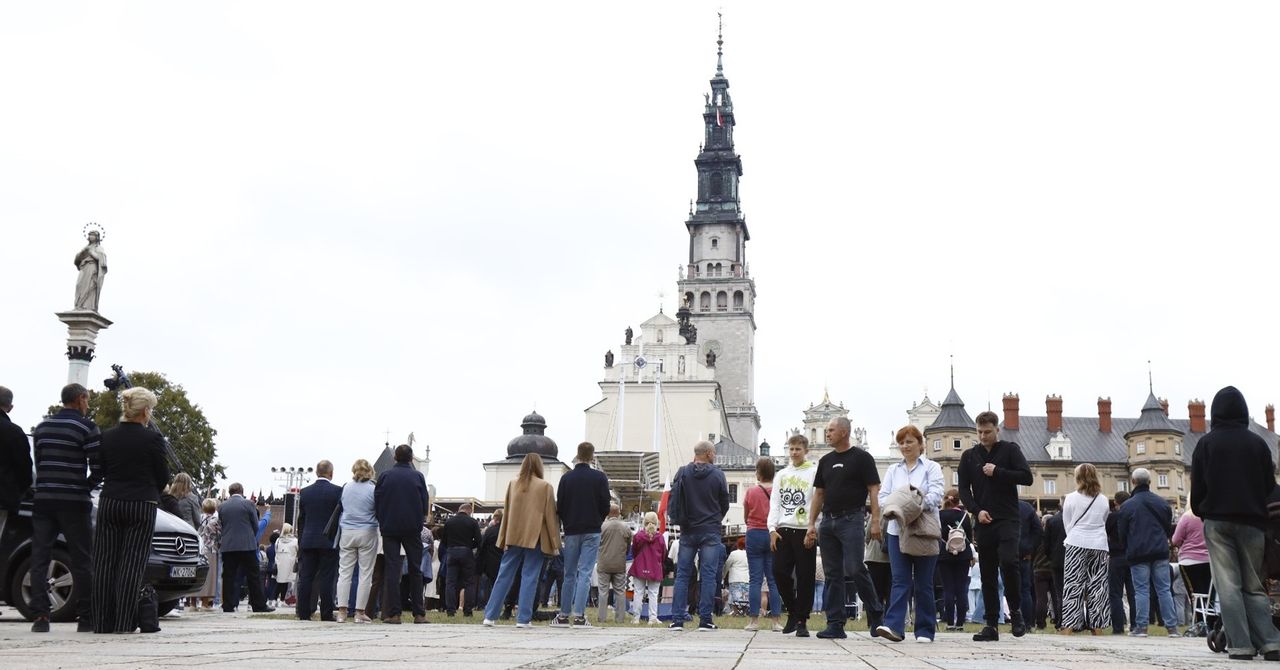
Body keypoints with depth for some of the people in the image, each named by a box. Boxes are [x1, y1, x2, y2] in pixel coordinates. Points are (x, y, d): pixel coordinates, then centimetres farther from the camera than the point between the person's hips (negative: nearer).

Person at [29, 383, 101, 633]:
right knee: (81, 560, 2)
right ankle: (86, 618, 3)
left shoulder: (42, 426, 13)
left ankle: (40, 616, -3)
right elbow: (98, 465, -12)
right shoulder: (86, 427, -6)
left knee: (39, 558, 5)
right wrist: (87, 487, 5)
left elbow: (38, 462, 13)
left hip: (43, 499, 5)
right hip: (73, 501, -5)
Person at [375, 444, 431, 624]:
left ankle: (393, 613, -5)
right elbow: (425, 506, 0)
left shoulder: (384, 476, 0)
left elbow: (376, 503, 2)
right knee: (415, 570, 7)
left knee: (391, 569, 1)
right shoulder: (418, 476, -2)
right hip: (412, 528, 0)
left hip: (389, 528, 0)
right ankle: (419, 613, 6)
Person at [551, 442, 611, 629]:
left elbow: (559, 506, 2)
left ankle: (564, 615, 11)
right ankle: (579, 615, -9)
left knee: (569, 574, 10)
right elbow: (605, 506, -3)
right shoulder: (599, 477, -4)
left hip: (571, 531, 2)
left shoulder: (566, 477, 1)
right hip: (592, 531, -2)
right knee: (585, 573, -3)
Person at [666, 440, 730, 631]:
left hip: (687, 531, 2)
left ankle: (677, 619, 2)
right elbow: (725, 504, 4)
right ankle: (705, 620, 0)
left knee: (682, 574, 6)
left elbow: (673, 501, 2)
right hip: (711, 531, -2)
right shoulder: (717, 474, -4)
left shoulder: (682, 473, 0)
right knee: (708, 575, 2)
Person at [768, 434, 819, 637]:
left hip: (805, 531, -4)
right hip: (783, 530, 4)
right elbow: (774, 504, 13)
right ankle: (793, 611, 17)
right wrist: (773, 529, 1)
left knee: (805, 577, -3)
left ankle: (802, 620, 4)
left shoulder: (814, 472, 2)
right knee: (779, 571, -3)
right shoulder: (781, 475, 17)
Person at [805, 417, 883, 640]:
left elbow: (873, 490, -6)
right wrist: (812, 523, 11)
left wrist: (875, 521, -14)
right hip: (828, 521, 6)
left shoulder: (861, 458, -2)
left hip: (851, 520, -6)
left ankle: (875, 612, 8)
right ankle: (835, 624, 7)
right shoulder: (825, 461, 16)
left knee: (854, 569, -12)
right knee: (833, 574, 5)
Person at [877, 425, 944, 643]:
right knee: (900, 581, -6)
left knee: (923, 583, 3)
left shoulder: (932, 468, 5)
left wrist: (917, 504, -26)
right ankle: (893, 626, -13)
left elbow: (936, 495, -9)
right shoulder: (893, 470, 16)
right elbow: (882, 496, 6)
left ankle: (925, 630, 11)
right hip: (898, 531, 2)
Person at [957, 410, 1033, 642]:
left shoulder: (1010, 450, 5)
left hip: (1007, 519, -3)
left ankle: (1015, 610, -1)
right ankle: (992, 624, 7)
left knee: (1008, 561, -23)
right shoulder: (969, 456, 12)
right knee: (987, 574, 3)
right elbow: (964, 489, 8)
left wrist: (997, 472, -11)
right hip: (983, 521, 3)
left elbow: (1026, 477, -5)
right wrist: (977, 510, -7)